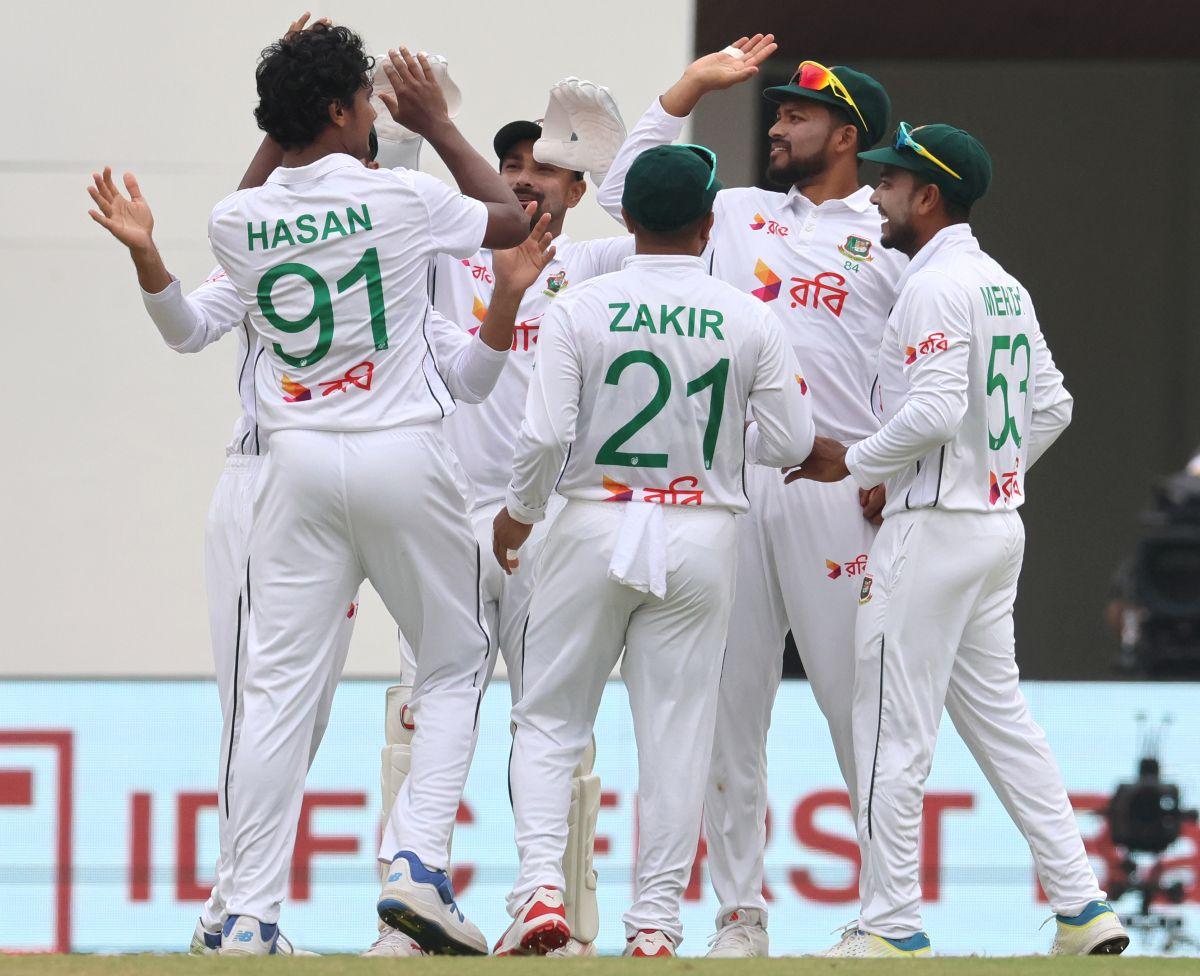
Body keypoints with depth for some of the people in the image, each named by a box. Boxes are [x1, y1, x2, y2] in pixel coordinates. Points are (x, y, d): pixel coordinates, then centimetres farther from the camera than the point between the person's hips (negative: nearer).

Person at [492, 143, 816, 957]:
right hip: (702, 534, 1)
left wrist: (520, 512, 7)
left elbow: (545, 436, -11)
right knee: (677, 732, 6)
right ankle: (656, 921, 4)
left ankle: (541, 888, -8)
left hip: (596, 525, -1)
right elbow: (793, 443, 0)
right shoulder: (750, 320, -2)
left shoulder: (580, 310, -7)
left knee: (549, 721, 9)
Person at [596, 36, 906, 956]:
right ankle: (740, 911, 6)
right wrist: (696, 83, 16)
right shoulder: (739, 216, 18)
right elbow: (626, 187, 22)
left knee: (858, 700, -6)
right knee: (728, 705, 3)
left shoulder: (892, 241, 5)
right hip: (727, 488, 4)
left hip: (837, 491, -4)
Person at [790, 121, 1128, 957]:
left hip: (935, 528, -9)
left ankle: (892, 926, -2)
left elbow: (936, 410, -24)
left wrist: (853, 464, -12)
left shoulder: (936, 287, -15)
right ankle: (1081, 906, 7)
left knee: (893, 731, -4)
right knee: (999, 716, 12)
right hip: (1001, 521, 9)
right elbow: (1052, 406, 18)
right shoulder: (1004, 287, 14)